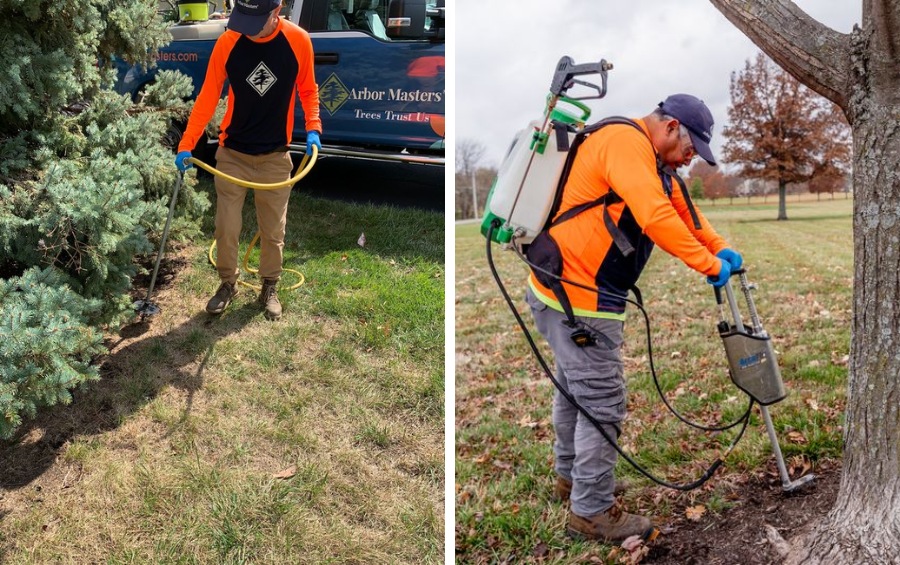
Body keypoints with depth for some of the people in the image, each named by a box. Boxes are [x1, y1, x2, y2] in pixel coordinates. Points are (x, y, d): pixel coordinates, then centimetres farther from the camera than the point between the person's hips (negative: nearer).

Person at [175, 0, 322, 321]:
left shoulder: (298, 41, -12)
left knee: (273, 230, 9)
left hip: (275, 155, 0)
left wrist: (313, 127, -11)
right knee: (226, 227, 6)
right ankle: (228, 284, 28)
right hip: (232, 153, 0)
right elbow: (208, 97, -6)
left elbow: (308, 90, 3)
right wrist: (186, 144, -9)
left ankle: (269, 288, 28)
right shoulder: (227, 42, -11)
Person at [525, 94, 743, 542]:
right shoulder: (625, 142, -16)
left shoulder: (652, 161, 18)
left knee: (575, 387, 24)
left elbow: (681, 208, 23)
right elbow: (655, 217, -26)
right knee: (602, 403, -3)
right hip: (580, 301, -11)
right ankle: (592, 512, 10)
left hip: (566, 291, 11)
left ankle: (570, 478, 42)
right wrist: (710, 265, -18)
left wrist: (721, 248, 9)